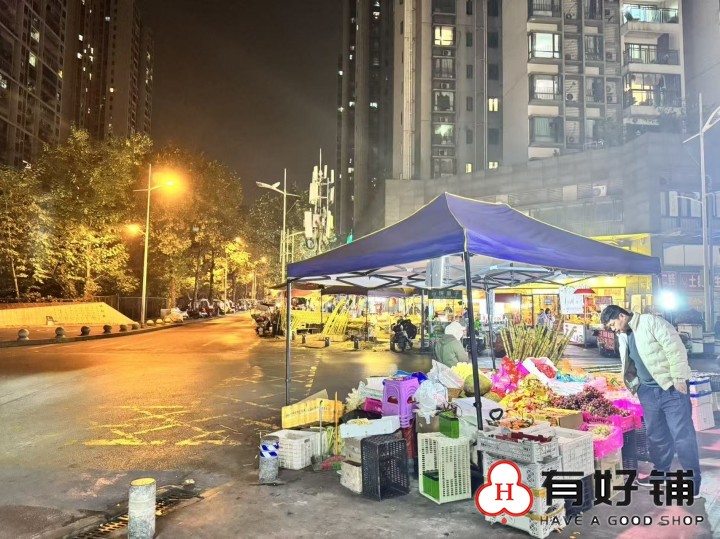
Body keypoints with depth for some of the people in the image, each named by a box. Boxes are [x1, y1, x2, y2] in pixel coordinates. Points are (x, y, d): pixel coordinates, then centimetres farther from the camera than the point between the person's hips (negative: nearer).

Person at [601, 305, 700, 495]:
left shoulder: (651, 322, -12)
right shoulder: (623, 337, 12)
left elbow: (675, 348, -17)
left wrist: (679, 378, -18)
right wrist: (634, 385, 12)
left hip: (671, 387, -7)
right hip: (648, 391, 7)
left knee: (682, 435, -3)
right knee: (656, 435, 14)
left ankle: (693, 481, 8)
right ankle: (661, 471, 31)